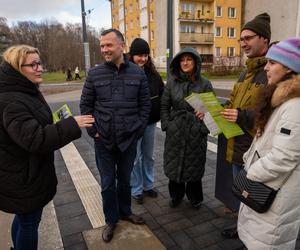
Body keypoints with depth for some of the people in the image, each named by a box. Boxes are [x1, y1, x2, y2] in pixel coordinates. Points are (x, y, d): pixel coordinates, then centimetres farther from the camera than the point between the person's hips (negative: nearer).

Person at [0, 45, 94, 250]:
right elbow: (34, 138, -33)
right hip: (23, 178, -10)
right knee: (29, 221, 10)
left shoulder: (27, 92, 8)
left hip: (27, 173, 10)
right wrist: (72, 125, -32)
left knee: (24, 218, 26)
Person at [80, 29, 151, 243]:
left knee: (125, 179, 18)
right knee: (108, 183, 12)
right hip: (103, 140, 0)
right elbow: (86, 105, 2)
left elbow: (145, 105, 2)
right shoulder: (95, 74, -4)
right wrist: (93, 131, -3)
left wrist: (139, 130, -2)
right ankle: (111, 220, 33)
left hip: (129, 139, 1)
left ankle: (125, 211, 42)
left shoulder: (138, 73, -3)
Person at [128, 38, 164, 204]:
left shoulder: (152, 73, 5)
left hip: (150, 122, 5)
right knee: (135, 158, 8)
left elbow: (162, 93, 11)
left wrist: (158, 111, 0)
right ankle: (136, 190, 26)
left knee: (148, 156, 17)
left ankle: (148, 185, 35)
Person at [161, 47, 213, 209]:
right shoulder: (172, 82, 2)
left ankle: (195, 198, 33)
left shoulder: (204, 83, -2)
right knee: (174, 164, 11)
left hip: (196, 133, -1)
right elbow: (164, 105, 6)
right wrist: (166, 125, -1)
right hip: (175, 132, 2)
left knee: (194, 165, 10)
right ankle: (176, 195, 34)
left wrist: (204, 128, -9)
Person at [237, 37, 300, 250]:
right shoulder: (281, 99, 9)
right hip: (263, 187, 9)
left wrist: (248, 175, -14)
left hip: (274, 195, -9)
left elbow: (282, 159, -27)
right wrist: (248, 162, 9)